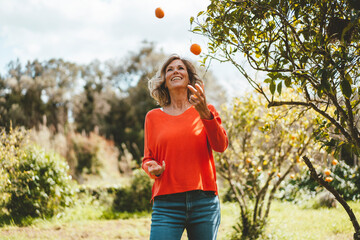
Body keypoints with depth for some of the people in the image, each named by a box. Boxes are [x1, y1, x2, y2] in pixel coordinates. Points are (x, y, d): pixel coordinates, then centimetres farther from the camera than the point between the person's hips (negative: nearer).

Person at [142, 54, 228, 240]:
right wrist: (153, 169, -9)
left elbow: (221, 146, -6)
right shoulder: (153, 117, 11)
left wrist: (205, 114, -21)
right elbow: (148, 158, 14)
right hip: (166, 204, 0)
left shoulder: (205, 111, 9)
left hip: (204, 202, 0)